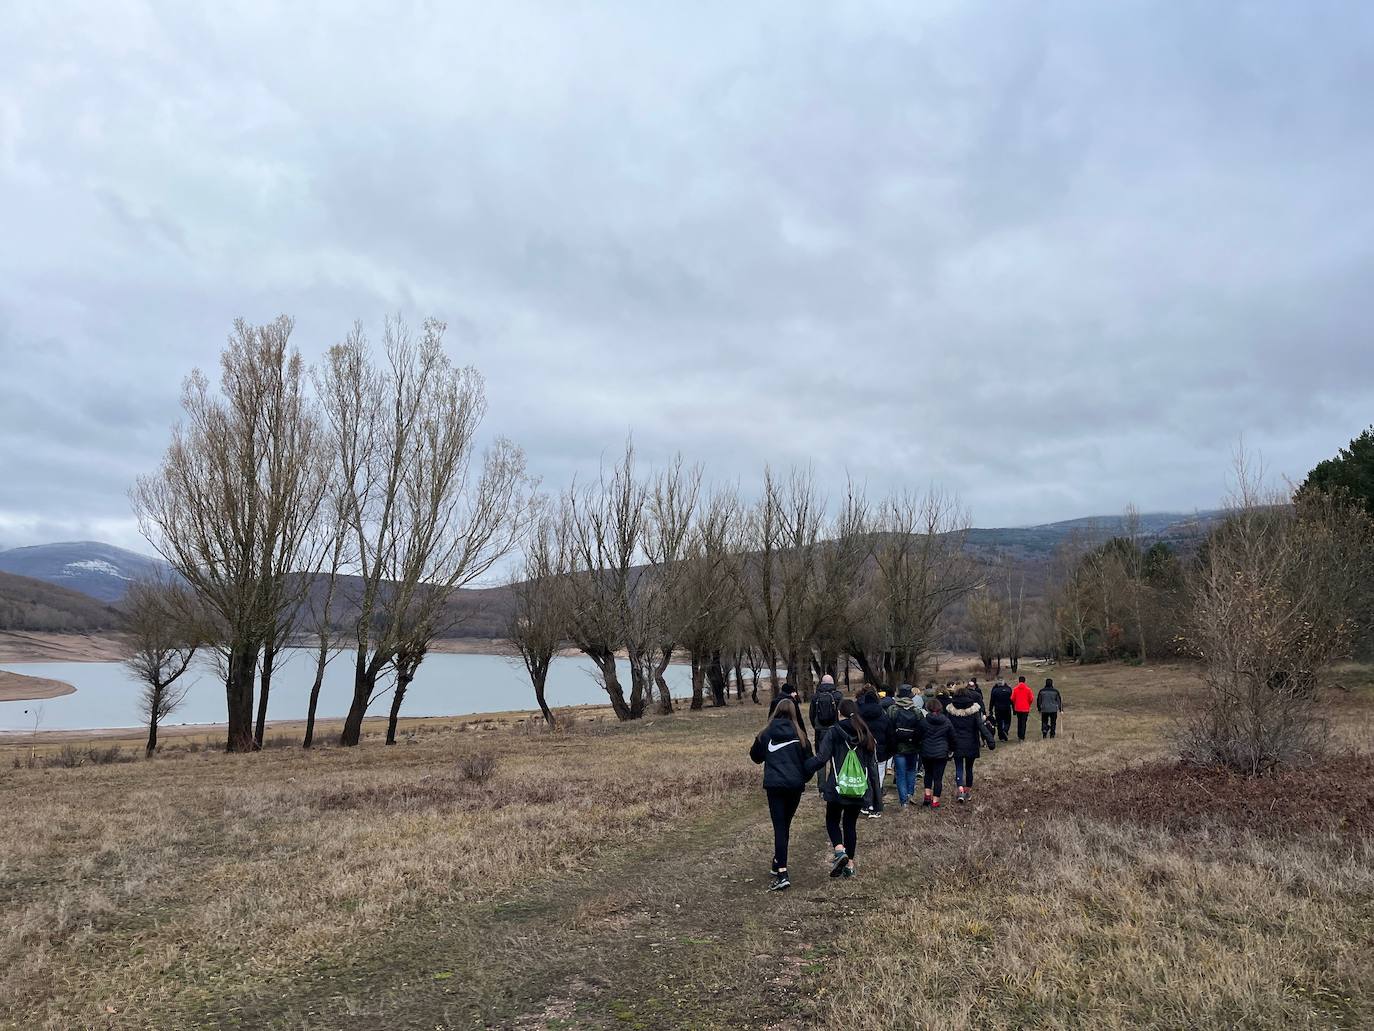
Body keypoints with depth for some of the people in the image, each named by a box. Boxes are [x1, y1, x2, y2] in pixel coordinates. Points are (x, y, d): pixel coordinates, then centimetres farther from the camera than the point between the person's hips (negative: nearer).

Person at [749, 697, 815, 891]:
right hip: (795, 785, 2)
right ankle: (778, 863, 30)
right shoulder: (799, 735, 1)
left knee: (779, 826, -4)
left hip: (774, 785, -2)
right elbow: (809, 760, 4)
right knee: (785, 825, 18)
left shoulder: (766, 734, 1)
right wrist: (804, 778, 22)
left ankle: (782, 874, -14)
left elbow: (755, 756, 14)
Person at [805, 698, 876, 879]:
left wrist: (802, 768, -4)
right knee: (850, 824, 15)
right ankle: (850, 864, 16)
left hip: (837, 788, -4)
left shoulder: (833, 733, -10)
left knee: (832, 821, 13)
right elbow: (871, 765, 9)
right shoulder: (866, 735, 4)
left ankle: (840, 851, -10)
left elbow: (820, 759, -16)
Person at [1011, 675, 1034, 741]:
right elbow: (1031, 699, -3)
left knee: (1019, 722, 17)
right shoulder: (1028, 689, -7)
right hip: (1025, 708, -2)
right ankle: (1022, 737, -4)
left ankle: (1019, 736, 23)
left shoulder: (1015, 689, -5)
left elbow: (1012, 699, -4)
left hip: (1018, 708, 2)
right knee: (1023, 722, 2)